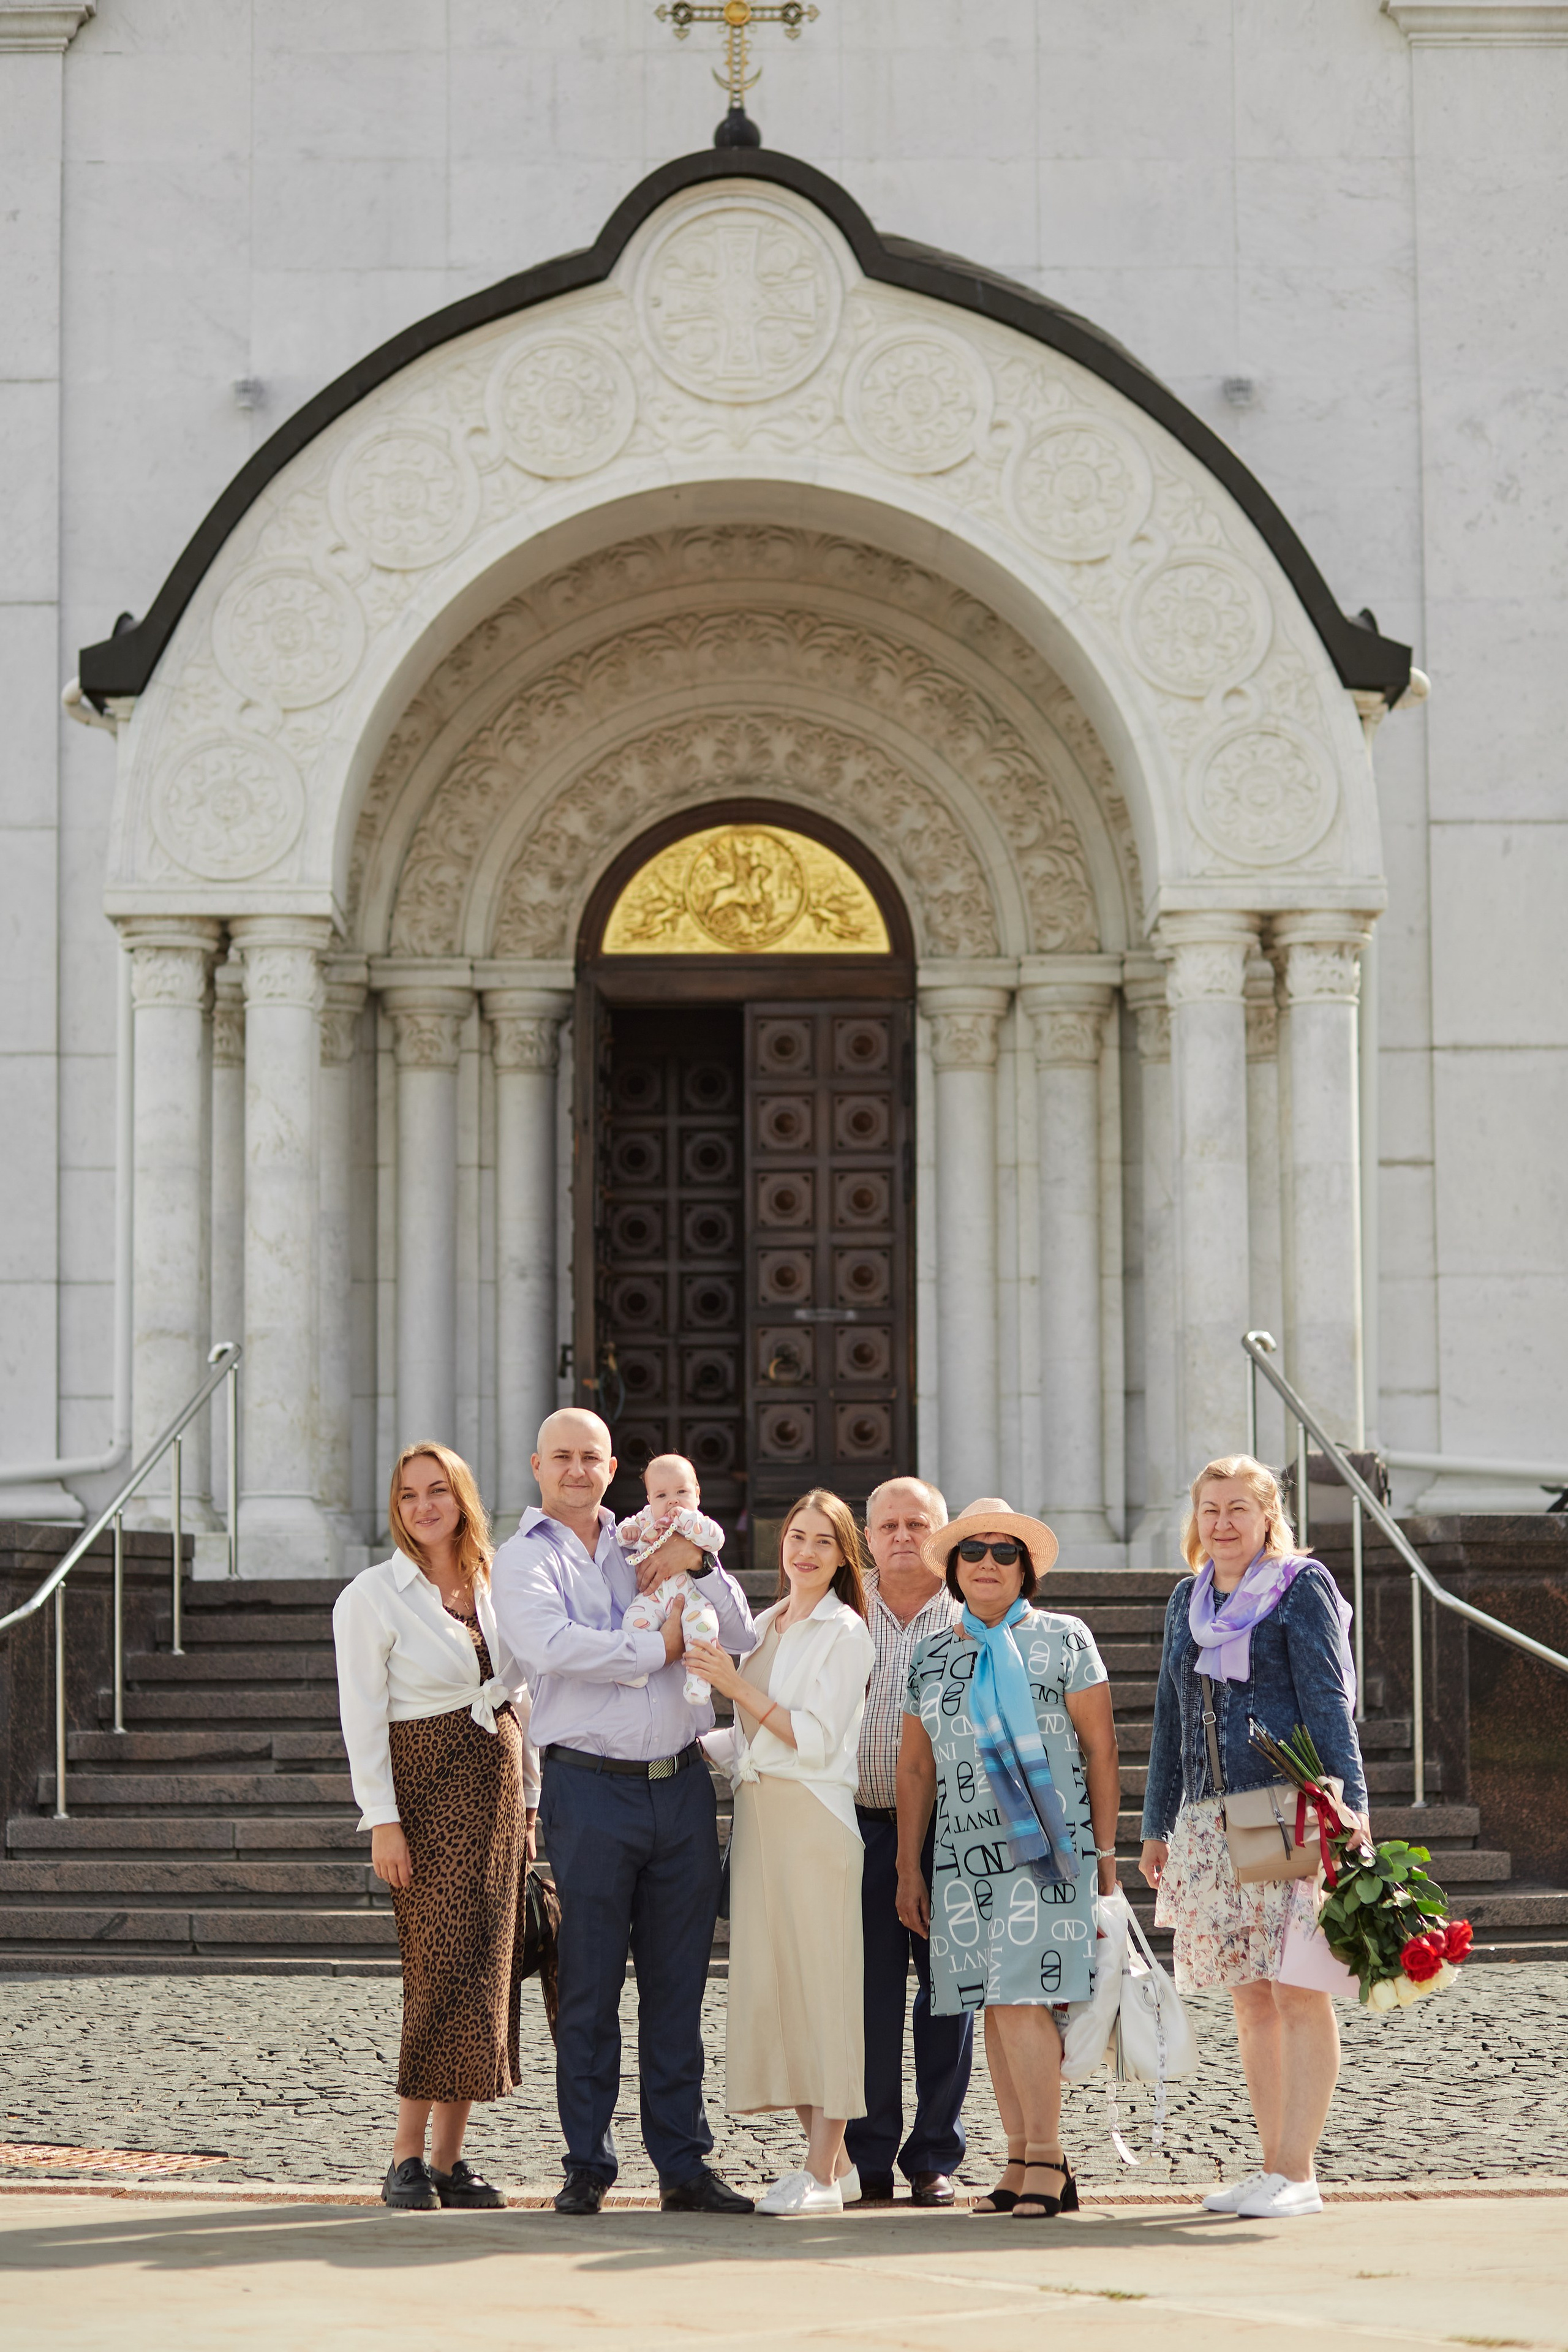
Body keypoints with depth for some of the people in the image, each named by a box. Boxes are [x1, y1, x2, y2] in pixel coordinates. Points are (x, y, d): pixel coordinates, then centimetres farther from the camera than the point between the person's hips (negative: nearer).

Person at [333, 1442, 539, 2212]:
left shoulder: (493, 1587, 12)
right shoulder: (371, 1596, -3)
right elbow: (362, 1718, -7)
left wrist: (528, 1800, 12)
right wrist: (382, 1820, -14)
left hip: (498, 1787, 5)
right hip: (426, 1787, -5)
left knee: (488, 1969, 2)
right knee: (442, 1969, -12)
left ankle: (450, 2157, 7)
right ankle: (407, 2158, -6)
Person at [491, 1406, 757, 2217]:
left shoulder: (645, 1548, 17)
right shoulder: (522, 1561, 4)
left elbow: (738, 1634, 11)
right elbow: (554, 1646, -15)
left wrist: (697, 1566, -4)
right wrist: (656, 1648, -7)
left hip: (682, 1784, 4)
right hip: (590, 1788, -4)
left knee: (677, 1984, 6)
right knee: (589, 1986, -1)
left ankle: (684, 2163, 11)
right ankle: (587, 2165, 7)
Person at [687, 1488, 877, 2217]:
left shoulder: (845, 1634, -4)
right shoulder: (764, 1627, 18)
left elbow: (817, 1739, -13)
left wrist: (738, 1687, -17)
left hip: (813, 1819, -7)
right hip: (756, 1817, 7)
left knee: (820, 1981, -7)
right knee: (771, 1985, 4)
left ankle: (823, 2175, -5)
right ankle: (831, 2158, 12)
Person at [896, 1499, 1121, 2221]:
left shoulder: (1063, 1639, 2)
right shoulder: (930, 1656, 14)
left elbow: (1100, 1748, 1)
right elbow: (916, 1767, 17)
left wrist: (1105, 1853, -3)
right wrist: (908, 1868, 13)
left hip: (1046, 1848, -4)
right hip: (963, 1855, 4)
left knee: (1022, 1997, -13)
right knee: (993, 2004, 2)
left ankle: (1047, 2157, -7)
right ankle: (1021, 2160, 5)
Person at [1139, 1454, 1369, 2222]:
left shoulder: (1302, 1587, -1)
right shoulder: (1189, 1599, 16)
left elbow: (1329, 1704, -7)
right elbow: (1171, 1718, 21)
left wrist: (1345, 1813, -14)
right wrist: (1158, 1826, 19)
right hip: (1209, 1818, 6)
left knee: (1298, 1991, -6)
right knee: (1249, 1998, 7)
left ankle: (1296, 2172, -4)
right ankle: (1273, 2164, 13)